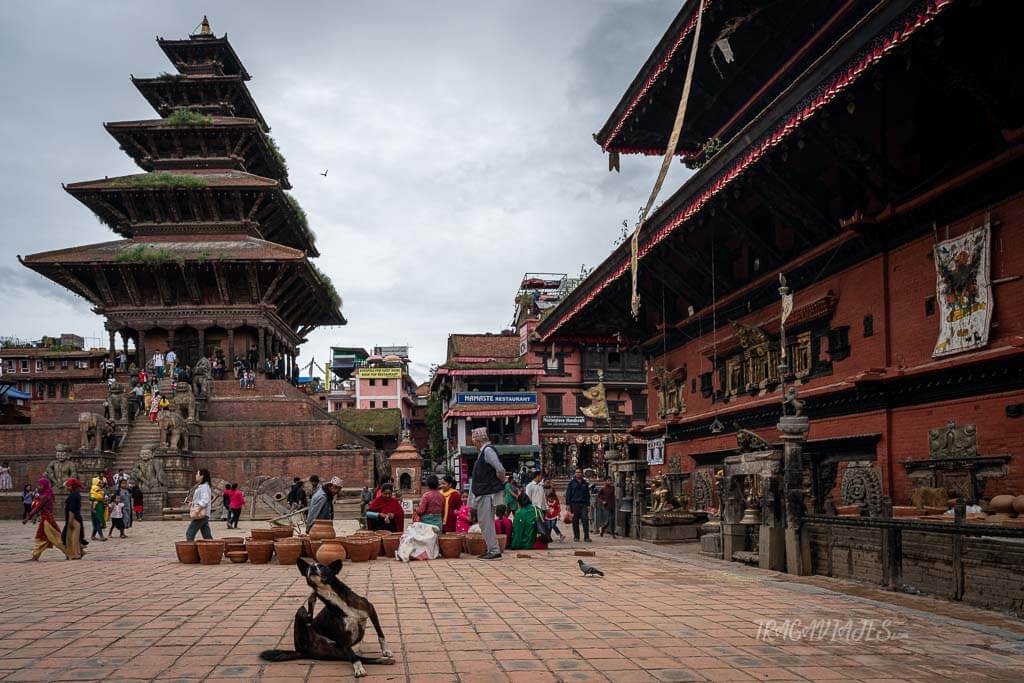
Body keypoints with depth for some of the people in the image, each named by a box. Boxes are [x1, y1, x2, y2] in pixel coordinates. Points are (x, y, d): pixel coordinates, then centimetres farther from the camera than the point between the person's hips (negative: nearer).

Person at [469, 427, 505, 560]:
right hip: (483, 493, 10)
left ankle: (494, 550, -5)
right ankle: (492, 549, 20)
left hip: (488, 494, -10)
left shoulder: (488, 451, -16)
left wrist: (501, 482, -9)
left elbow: (500, 469, -23)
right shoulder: (482, 452, 15)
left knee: (486, 523, -8)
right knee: (484, 523, 14)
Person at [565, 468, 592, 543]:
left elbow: (588, 494, 17)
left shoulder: (585, 483, 13)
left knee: (585, 519, -10)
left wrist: (588, 505, 10)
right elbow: (568, 494, 3)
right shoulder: (572, 482, 5)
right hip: (574, 503, -1)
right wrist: (568, 504, -5)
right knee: (575, 521, 2)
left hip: (583, 504, 1)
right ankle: (576, 537, 11)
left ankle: (586, 537, -10)